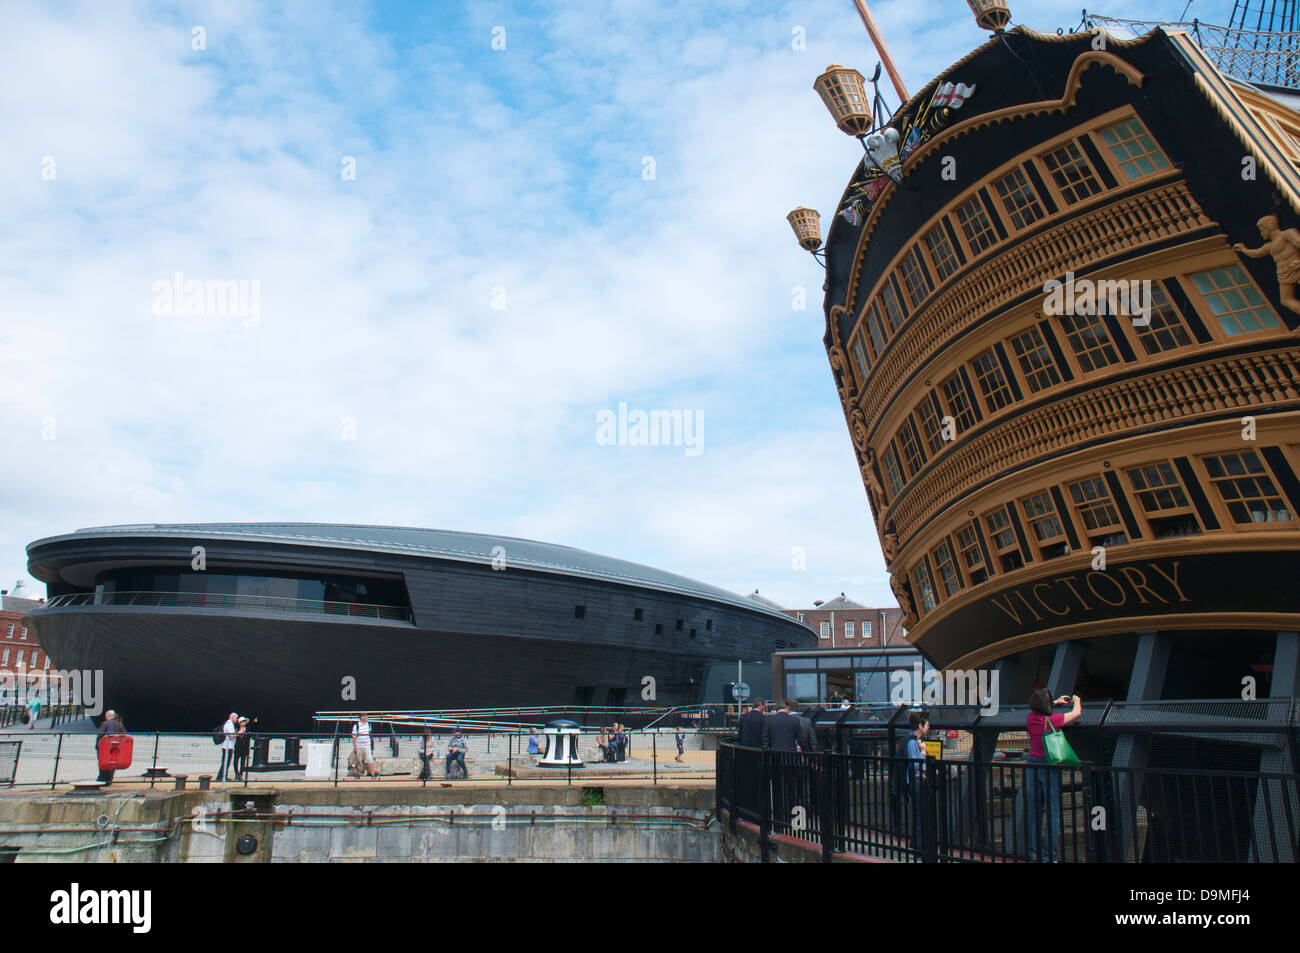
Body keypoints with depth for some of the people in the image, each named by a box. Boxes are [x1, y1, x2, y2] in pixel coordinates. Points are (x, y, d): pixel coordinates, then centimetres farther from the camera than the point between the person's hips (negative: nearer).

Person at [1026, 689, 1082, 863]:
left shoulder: (1030, 718, 1)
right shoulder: (1053, 719, -14)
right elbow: (1077, 712, 2)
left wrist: (1056, 702, 38)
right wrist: (1076, 700, 23)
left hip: (1032, 765, 6)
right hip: (1049, 766, -5)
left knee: (1034, 811, 12)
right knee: (1053, 812, 2)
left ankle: (1034, 852, 17)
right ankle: (1049, 855, 2)